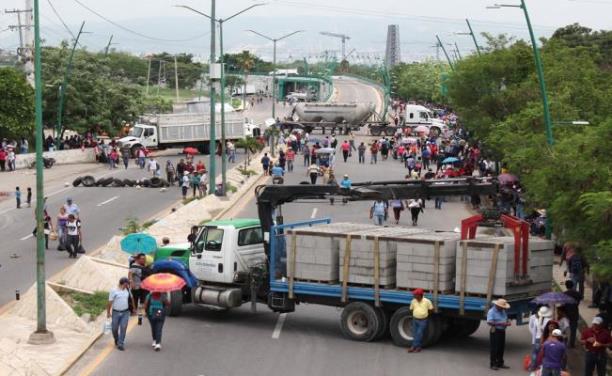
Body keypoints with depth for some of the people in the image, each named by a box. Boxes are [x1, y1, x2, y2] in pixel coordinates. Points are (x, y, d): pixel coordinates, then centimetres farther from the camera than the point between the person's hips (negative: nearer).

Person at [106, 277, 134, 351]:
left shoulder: (127, 290, 7)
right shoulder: (114, 291, -8)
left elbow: (131, 299, 19)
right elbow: (110, 302, -6)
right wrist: (108, 312, -7)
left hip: (125, 312, 2)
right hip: (116, 312, -2)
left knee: (123, 328, -7)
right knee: (115, 328, 8)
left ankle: (120, 344, -2)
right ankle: (116, 340, 36)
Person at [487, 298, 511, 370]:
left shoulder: (503, 311, 15)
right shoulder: (491, 312, -11)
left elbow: (506, 319, 25)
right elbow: (489, 322, -22)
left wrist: (508, 322, -1)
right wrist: (500, 323, -29)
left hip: (502, 331, 8)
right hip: (495, 331, -8)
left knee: (501, 348, 11)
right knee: (494, 348, -5)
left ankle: (500, 363, 21)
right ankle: (493, 364, 1)